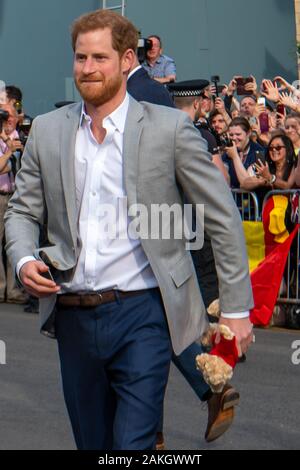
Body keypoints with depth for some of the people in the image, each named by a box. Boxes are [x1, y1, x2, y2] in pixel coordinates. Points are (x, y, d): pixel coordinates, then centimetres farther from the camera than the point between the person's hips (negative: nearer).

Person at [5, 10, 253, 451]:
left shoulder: (169, 128, -6)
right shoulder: (47, 130, 6)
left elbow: (222, 217, -3)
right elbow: (22, 212, 13)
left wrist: (236, 308, -4)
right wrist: (24, 259, -9)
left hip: (140, 314, -4)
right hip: (73, 315, 5)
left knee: (133, 443, -11)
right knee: (93, 442, 16)